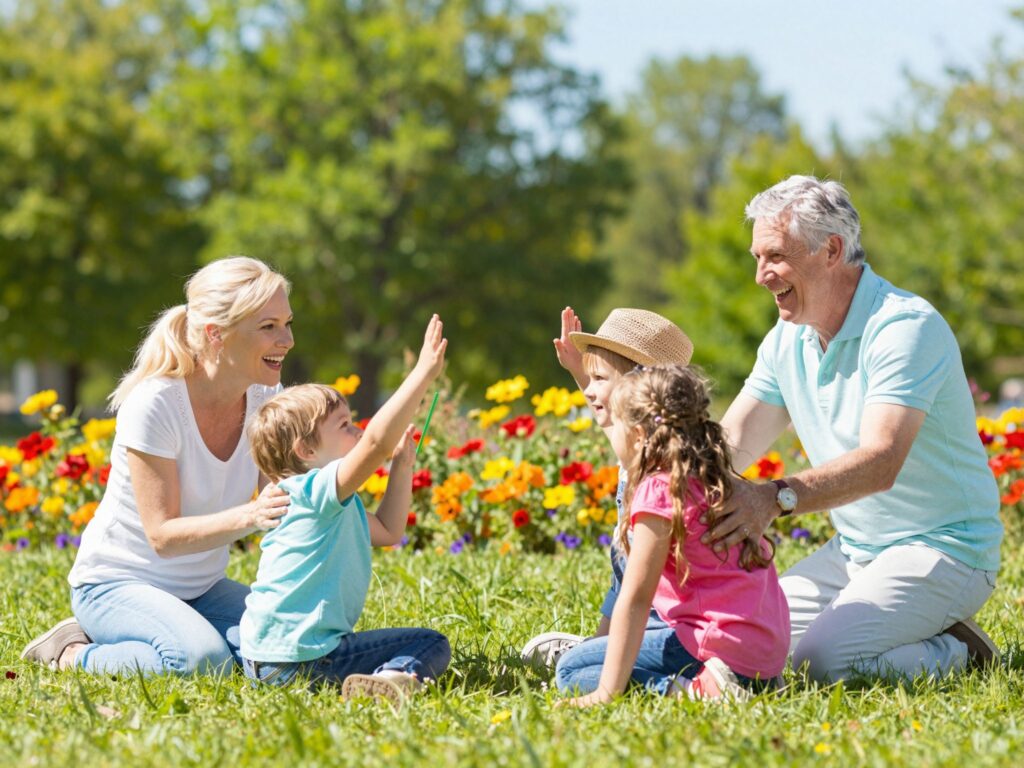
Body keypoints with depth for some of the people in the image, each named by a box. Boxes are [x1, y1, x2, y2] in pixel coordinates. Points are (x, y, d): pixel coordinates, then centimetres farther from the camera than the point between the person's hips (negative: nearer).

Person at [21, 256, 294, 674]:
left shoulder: (265, 398, -4)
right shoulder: (155, 405, -23)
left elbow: (277, 511, -7)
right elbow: (163, 535, -25)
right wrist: (249, 516, -39)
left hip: (201, 588, 7)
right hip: (117, 584, -7)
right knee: (201, 657, -34)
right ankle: (73, 653, -5)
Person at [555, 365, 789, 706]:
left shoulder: (658, 493, -12)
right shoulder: (715, 482, 14)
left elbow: (634, 599, -15)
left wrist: (607, 690, -15)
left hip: (723, 645, -9)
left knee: (571, 669, -4)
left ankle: (691, 689, -18)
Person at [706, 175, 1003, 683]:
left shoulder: (905, 327, -21)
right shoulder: (787, 340, 6)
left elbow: (880, 463, -34)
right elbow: (730, 446, 3)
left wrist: (777, 498, -49)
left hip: (942, 550, -9)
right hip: (852, 551, 9)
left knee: (822, 660, -27)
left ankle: (959, 655, -2)